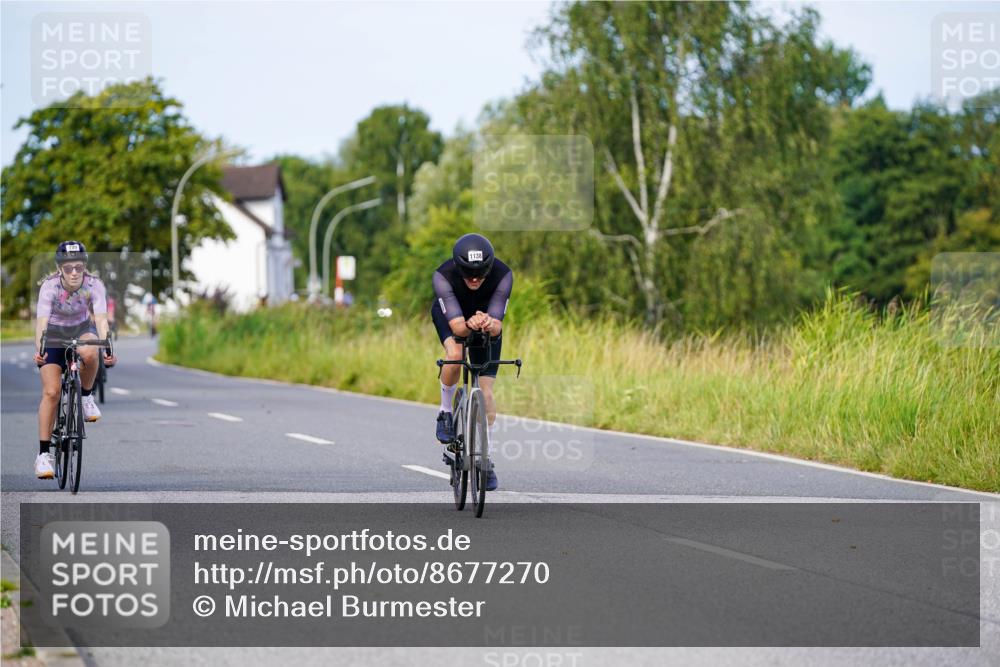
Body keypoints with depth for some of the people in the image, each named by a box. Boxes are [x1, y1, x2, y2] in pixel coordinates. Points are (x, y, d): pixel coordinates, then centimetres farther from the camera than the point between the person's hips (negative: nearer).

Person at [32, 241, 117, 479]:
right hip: (54, 333, -1)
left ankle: (86, 397, -8)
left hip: (81, 329, 1)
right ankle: (44, 454, -8)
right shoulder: (50, 286, -27)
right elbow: (41, 321, -37)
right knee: (51, 392, -15)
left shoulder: (94, 285, -24)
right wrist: (39, 350, -54)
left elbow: (101, 319, -34)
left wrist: (106, 348, -52)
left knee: (89, 353, -37)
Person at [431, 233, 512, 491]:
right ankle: (446, 412, -8)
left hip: (486, 321, 1)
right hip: (449, 315, -1)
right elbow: (456, 325, -40)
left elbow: (497, 326, -35)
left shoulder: (503, 275, -35)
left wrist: (489, 324, -58)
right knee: (454, 353, -34)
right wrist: (470, 325, -62)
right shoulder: (443, 276, -37)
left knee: (486, 393, -6)